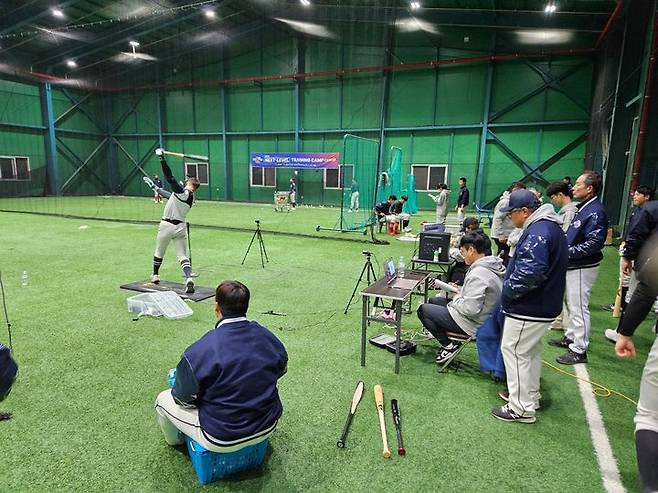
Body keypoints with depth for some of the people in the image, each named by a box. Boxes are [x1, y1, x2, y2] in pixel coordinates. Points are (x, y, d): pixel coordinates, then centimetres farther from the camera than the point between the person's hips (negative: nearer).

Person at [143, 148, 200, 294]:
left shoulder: (182, 191, -13)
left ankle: (155, 275, 36)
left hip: (167, 226, -5)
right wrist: (156, 188, 30)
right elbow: (171, 196, 22)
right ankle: (189, 279, -19)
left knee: (159, 252, 17)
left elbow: (169, 176, -21)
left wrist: (162, 158, -18)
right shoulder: (192, 199, 9)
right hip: (181, 227, 5)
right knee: (183, 255, 3)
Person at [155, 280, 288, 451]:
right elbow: (282, 370, 7)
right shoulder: (268, 337, -10)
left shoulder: (201, 350, -25)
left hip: (222, 439, -4)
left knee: (163, 399, 17)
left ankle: (175, 441, 44)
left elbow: (184, 399, -14)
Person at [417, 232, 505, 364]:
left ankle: (449, 346, 4)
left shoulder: (477, 274, -29)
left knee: (423, 309, -3)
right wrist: (460, 291, 6)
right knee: (433, 301, 19)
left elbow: (470, 309, -31)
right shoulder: (493, 265, 1)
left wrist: (457, 298, -12)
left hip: (472, 323, -10)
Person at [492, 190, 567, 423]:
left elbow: (531, 272, -33)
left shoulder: (537, 232, -24)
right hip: (543, 305, 11)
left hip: (528, 309, -11)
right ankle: (530, 395, 37)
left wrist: (509, 291, -19)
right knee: (531, 350, 22)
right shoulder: (552, 227, 12)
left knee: (514, 350, -1)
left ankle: (521, 408, 7)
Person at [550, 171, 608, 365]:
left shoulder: (596, 212, -19)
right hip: (572, 265, 10)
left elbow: (594, 243, -26)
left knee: (579, 308, -3)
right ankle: (570, 337, 37)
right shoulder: (583, 207, 11)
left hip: (583, 268, -10)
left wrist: (567, 252, -23)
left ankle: (579, 350, 6)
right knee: (571, 304, 21)